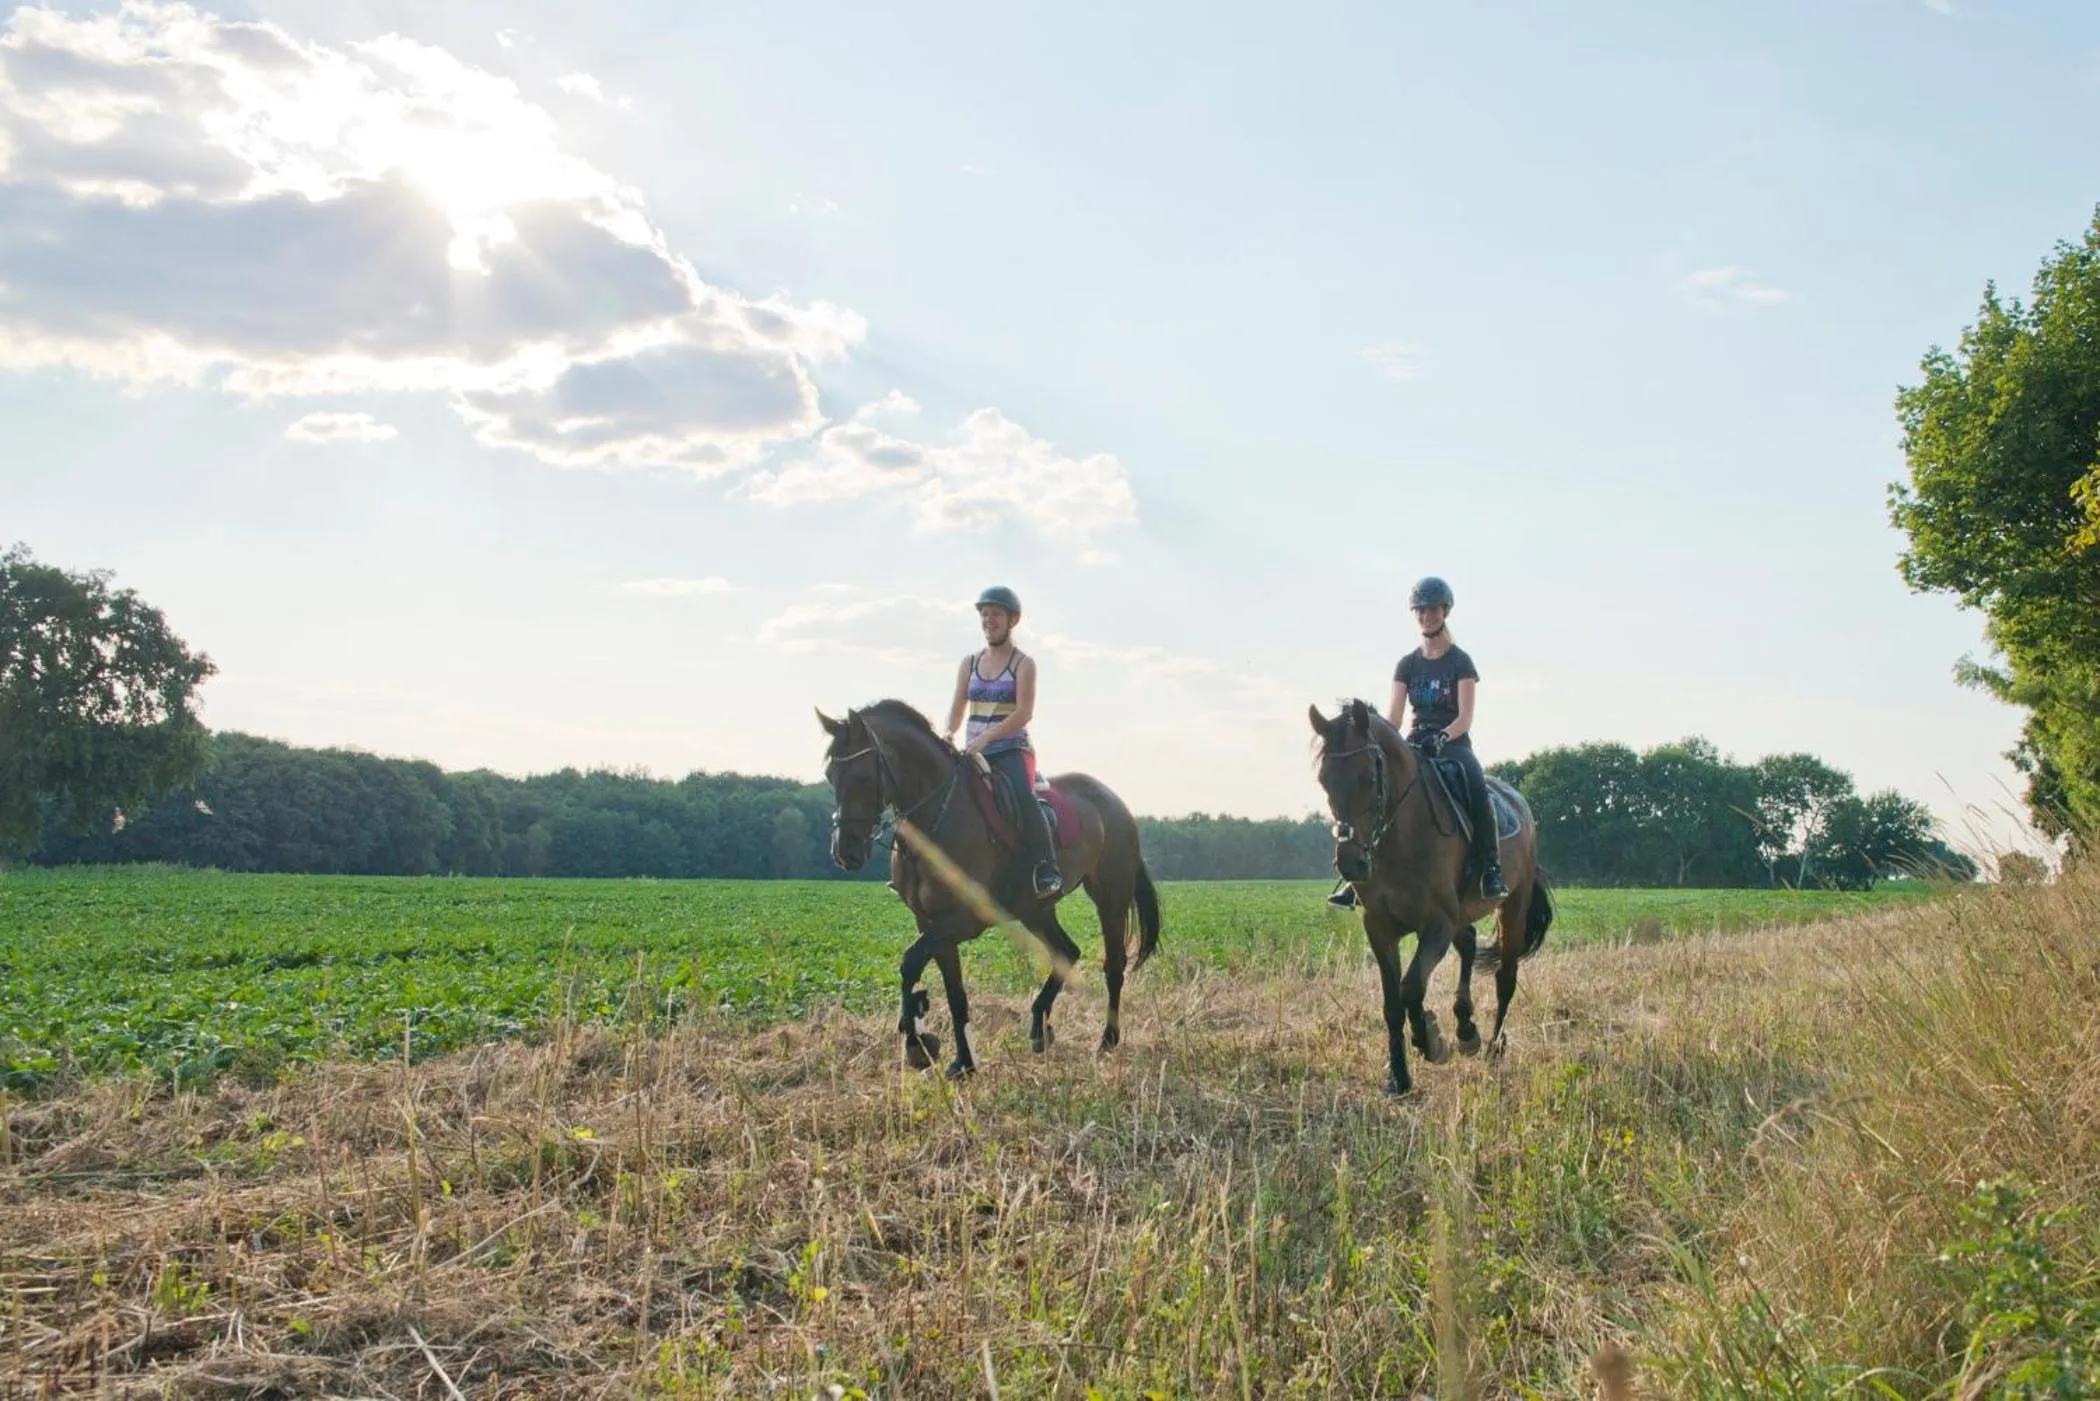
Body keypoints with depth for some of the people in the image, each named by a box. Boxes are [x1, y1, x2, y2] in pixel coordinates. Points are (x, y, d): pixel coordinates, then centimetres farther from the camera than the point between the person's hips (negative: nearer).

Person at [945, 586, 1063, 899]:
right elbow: (957, 710, 12)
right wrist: (949, 736, -10)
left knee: (1023, 797, -32)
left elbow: (1024, 713, -13)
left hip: (1012, 750, -6)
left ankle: (1048, 870, -29)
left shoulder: (1023, 664, 0)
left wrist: (987, 736, -25)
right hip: (974, 753, 6)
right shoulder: (970, 663, 15)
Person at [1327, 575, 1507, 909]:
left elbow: (1465, 718, -8)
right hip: (1415, 744, 4)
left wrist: (1441, 738, -28)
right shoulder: (1407, 665, 11)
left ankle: (1490, 868, -28)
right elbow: (1394, 716, 3)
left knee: (1475, 786, -36)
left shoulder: (1460, 662, 1)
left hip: (1453, 744, -4)